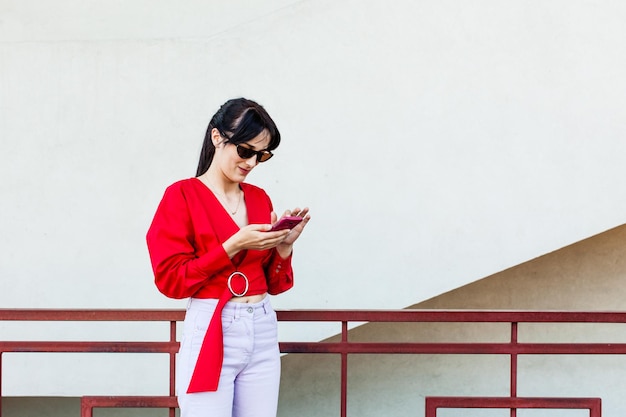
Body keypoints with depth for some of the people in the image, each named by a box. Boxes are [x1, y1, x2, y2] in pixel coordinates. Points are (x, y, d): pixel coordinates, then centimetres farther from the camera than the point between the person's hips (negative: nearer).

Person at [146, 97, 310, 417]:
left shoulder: (259, 198, 12)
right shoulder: (182, 196, -4)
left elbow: (273, 283, 14)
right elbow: (171, 279, -11)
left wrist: (284, 244, -5)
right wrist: (233, 246, -17)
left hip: (263, 331, 5)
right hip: (210, 334, -5)